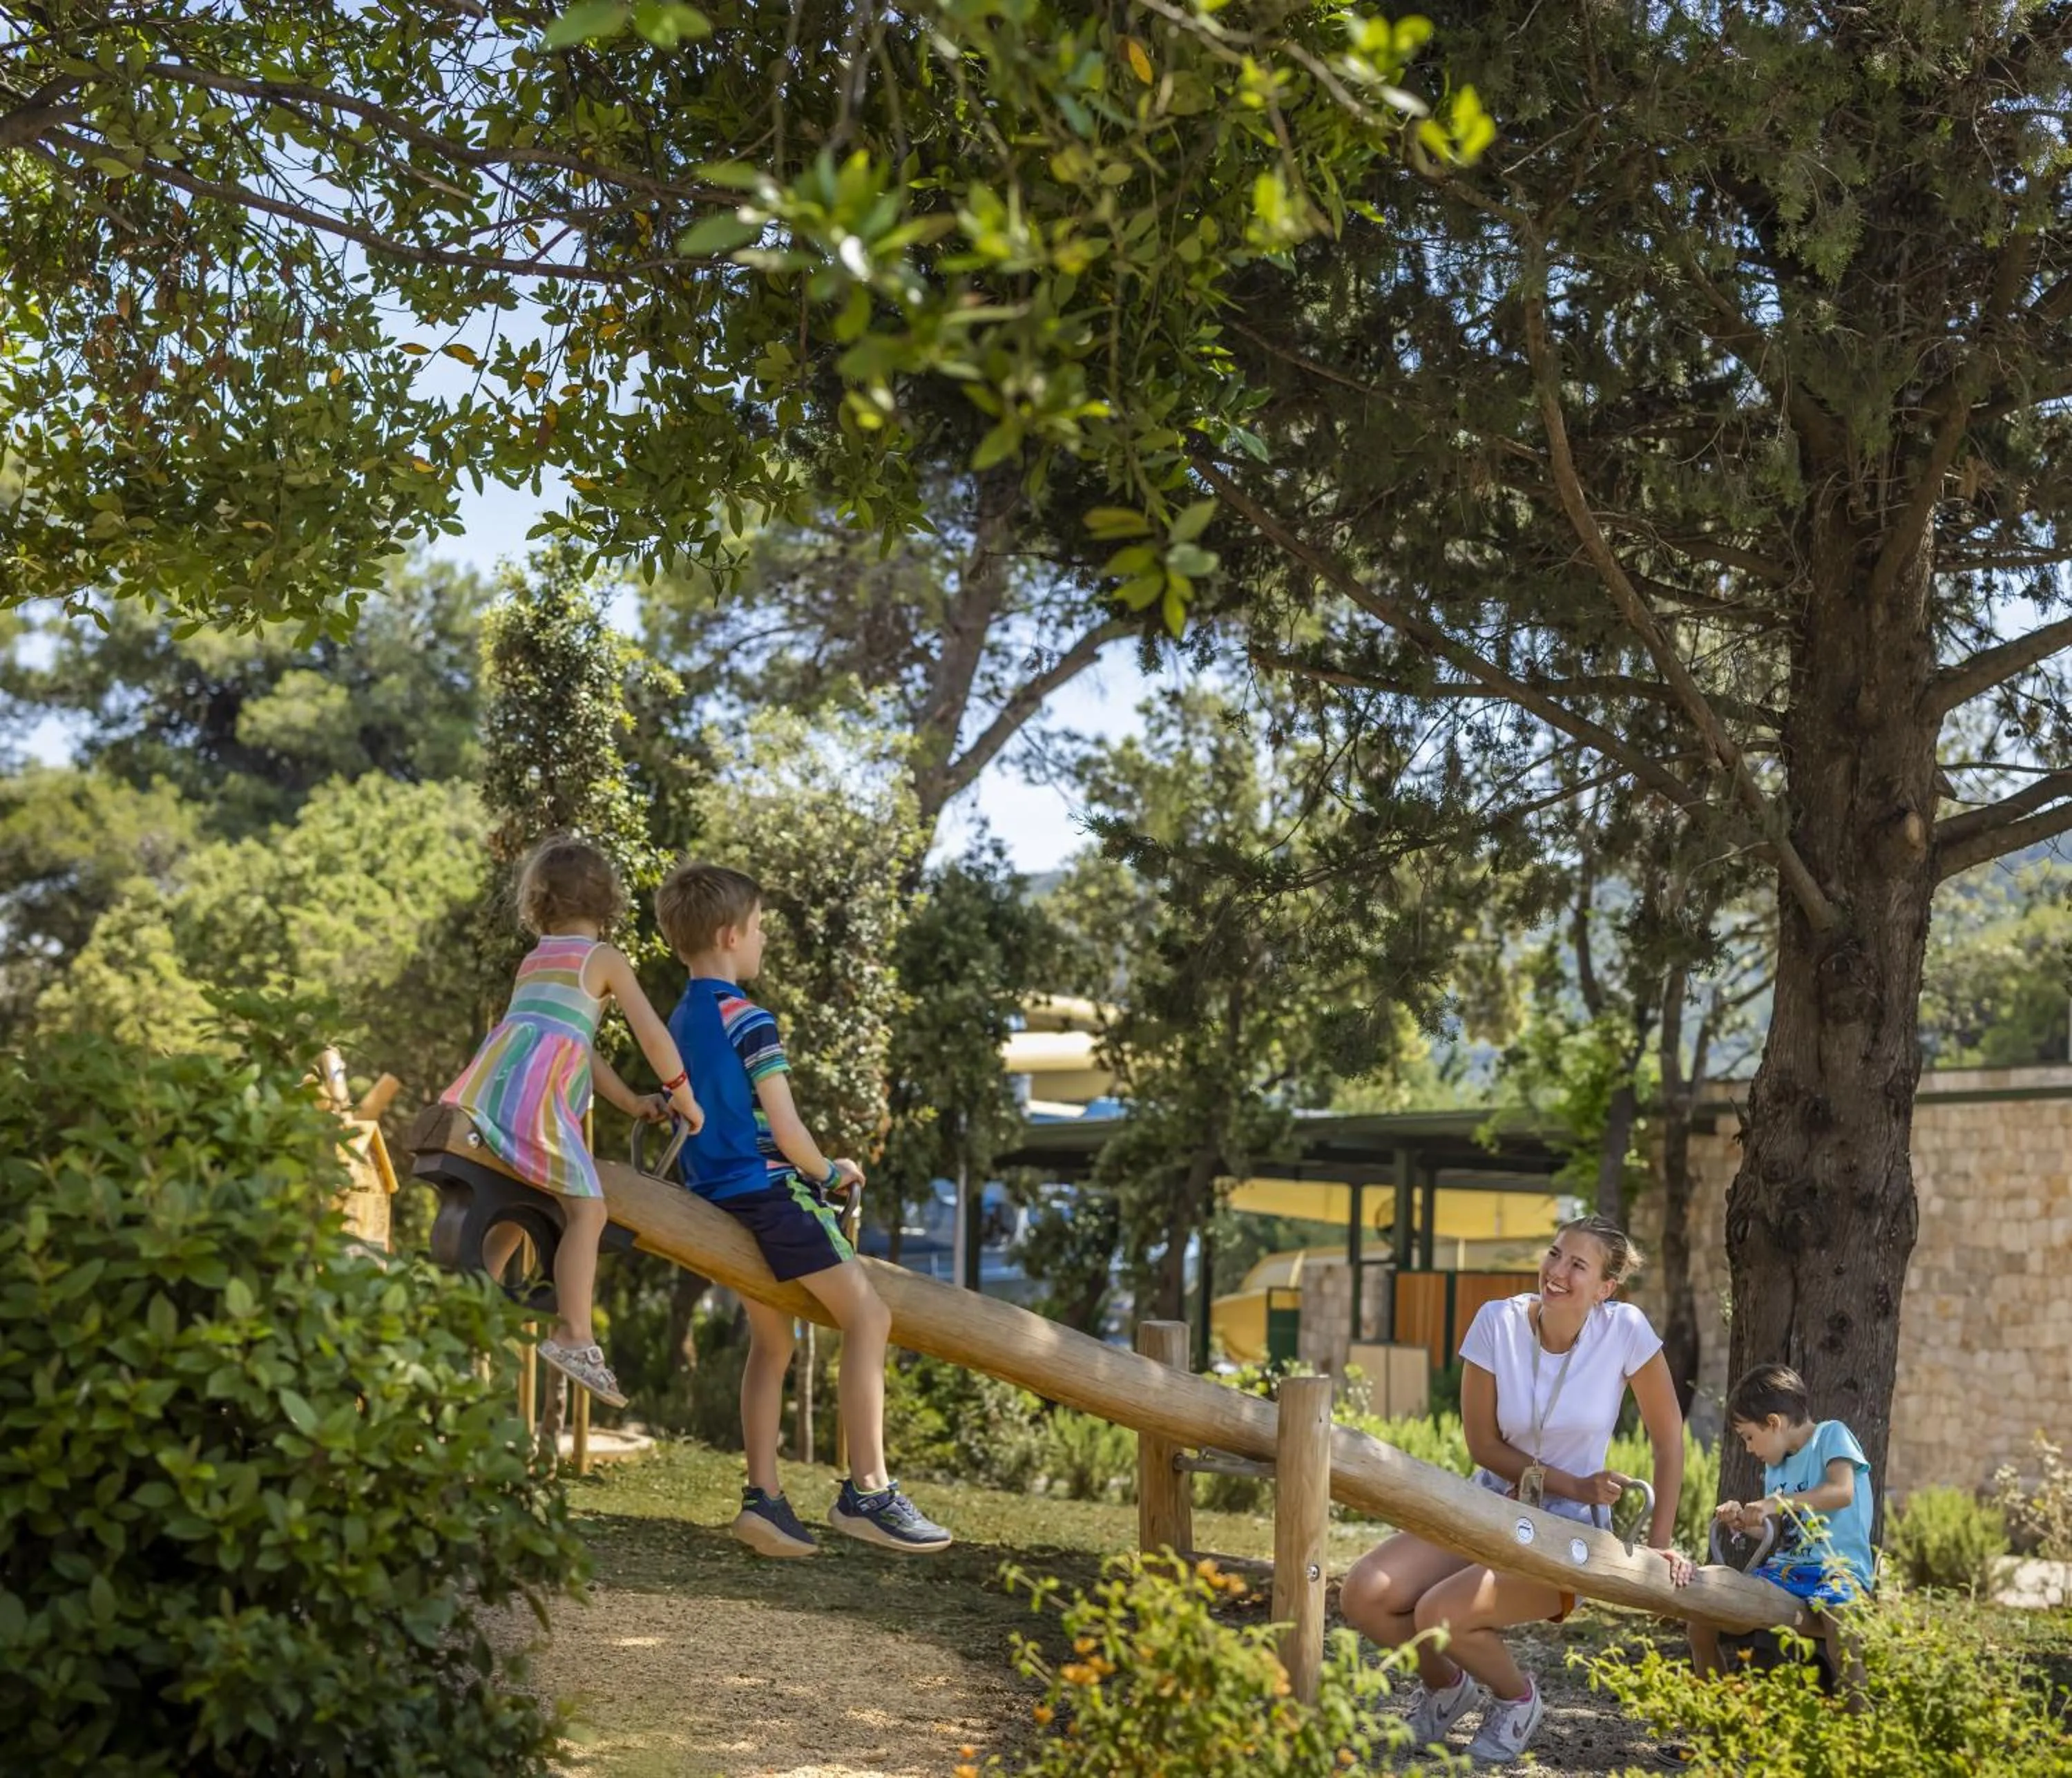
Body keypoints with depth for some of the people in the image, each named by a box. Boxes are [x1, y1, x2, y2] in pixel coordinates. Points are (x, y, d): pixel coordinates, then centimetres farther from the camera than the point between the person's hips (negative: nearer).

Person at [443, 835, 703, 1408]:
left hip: (490, 1079, 8)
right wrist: (682, 1095, 15)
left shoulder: (532, 960, 26)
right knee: (586, 1208, -11)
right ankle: (573, 1335, -22)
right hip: (536, 1087, -8)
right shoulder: (604, 959, 6)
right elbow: (653, 1035, 1)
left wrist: (631, 1102, 30)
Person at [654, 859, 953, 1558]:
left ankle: (763, 1497, 8)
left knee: (771, 1341, 13)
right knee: (867, 1315, -7)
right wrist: (829, 1173, 1)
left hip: (716, 1198, 9)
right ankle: (867, 1490, -11)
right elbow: (784, 1128, -16)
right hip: (768, 1188, -9)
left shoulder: (679, 1022, 14)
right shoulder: (749, 1021, -14)